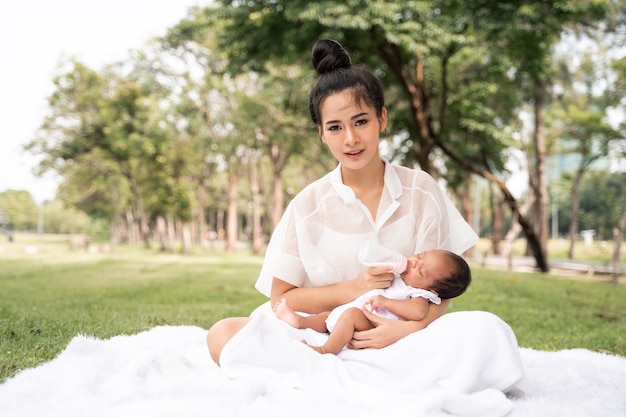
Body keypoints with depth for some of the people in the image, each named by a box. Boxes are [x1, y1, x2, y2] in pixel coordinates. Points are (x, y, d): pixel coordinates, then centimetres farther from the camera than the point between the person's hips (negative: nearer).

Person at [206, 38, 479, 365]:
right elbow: (281, 299, 1)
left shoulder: (420, 190, 2)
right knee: (223, 335, -24)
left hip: (392, 339, 2)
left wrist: (412, 327, -20)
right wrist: (353, 289, -15)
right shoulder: (309, 204, 0)